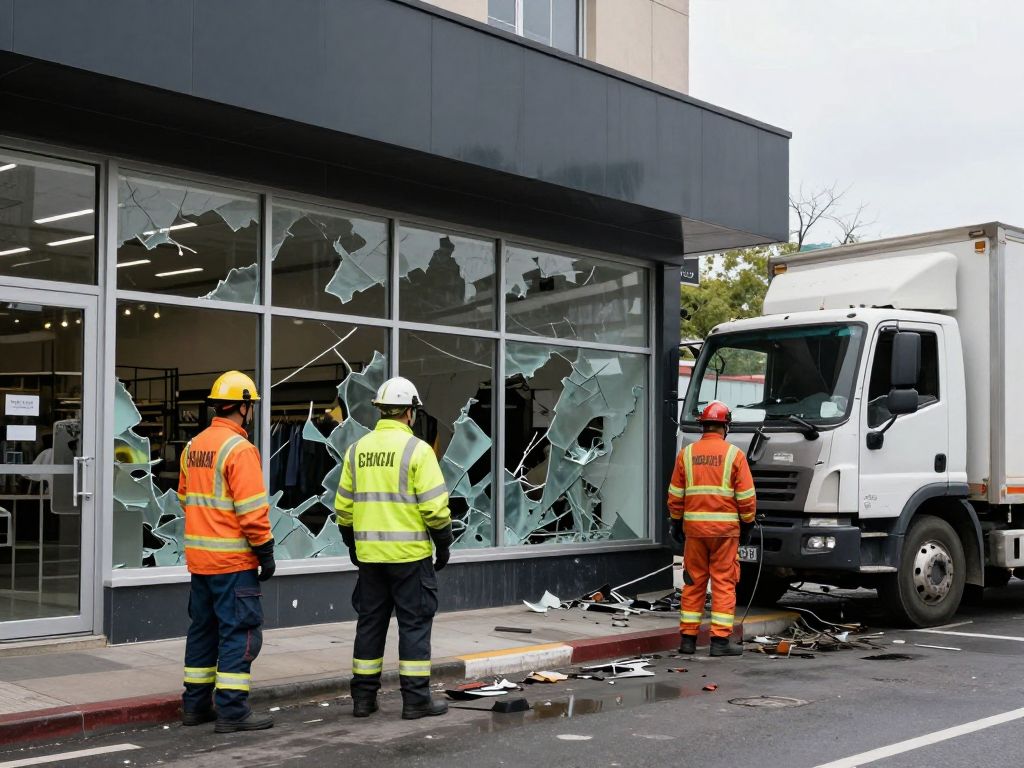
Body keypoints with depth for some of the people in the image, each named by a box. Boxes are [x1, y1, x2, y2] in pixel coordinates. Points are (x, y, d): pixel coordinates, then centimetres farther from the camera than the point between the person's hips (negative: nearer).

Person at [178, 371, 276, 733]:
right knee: (239, 631, -3)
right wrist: (265, 550, -11)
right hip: (233, 560, -8)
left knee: (203, 628, 16)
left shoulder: (193, 447, 11)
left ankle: (196, 704, 23)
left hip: (199, 556, 9)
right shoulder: (239, 449, -15)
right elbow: (252, 509, -18)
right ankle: (232, 710, -2)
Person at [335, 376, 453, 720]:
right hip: (409, 554, -5)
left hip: (369, 554, 5)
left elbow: (344, 505, 11)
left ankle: (363, 697, 17)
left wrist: (353, 544, 20)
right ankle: (415, 699, 5)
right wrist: (444, 544, -2)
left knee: (370, 623, 12)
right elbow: (435, 506, -14)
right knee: (414, 624, 2)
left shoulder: (357, 450, 7)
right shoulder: (417, 450, -10)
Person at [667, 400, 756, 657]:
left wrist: (676, 522, 15)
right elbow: (746, 495, -4)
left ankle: (688, 638, 13)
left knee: (693, 582, 10)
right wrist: (747, 522, 8)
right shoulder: (734, 454, -4)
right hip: (725, 526, -3)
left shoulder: (686, 453, 4)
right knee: (724, 583, 2)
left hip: (694, 526, 3)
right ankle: (720, 639, 0)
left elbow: (675, 494, 6)